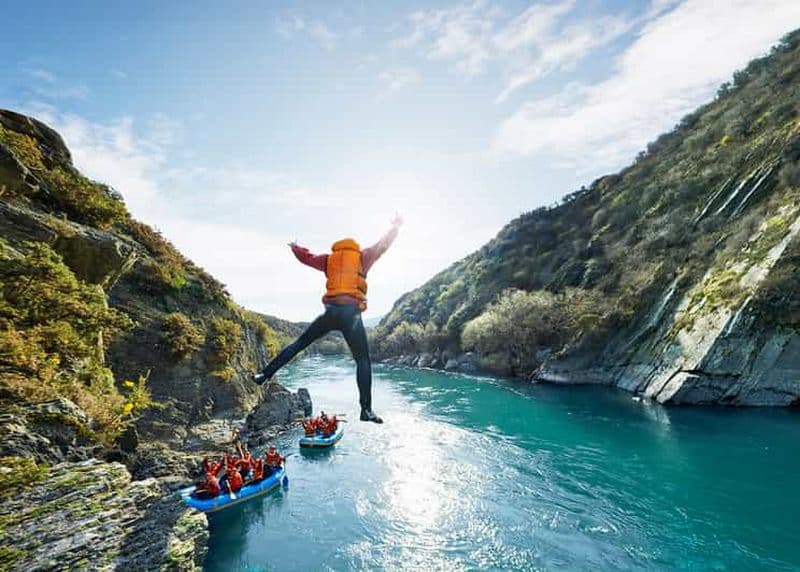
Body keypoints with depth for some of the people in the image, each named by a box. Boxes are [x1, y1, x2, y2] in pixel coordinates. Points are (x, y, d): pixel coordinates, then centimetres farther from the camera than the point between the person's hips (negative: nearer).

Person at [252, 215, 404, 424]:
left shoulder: (329, 259, 19)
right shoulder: (362, 257, 12)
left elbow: (306, 257, 31)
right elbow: (383, 244, 20)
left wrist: (295, 247, 53)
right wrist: (396, 226, 37)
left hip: (330, 312, 3)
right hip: (351, 314, -3)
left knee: (299, 344, 18)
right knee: (363, 361, 2)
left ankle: (265, 374, 20)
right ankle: (366, 410, -1)